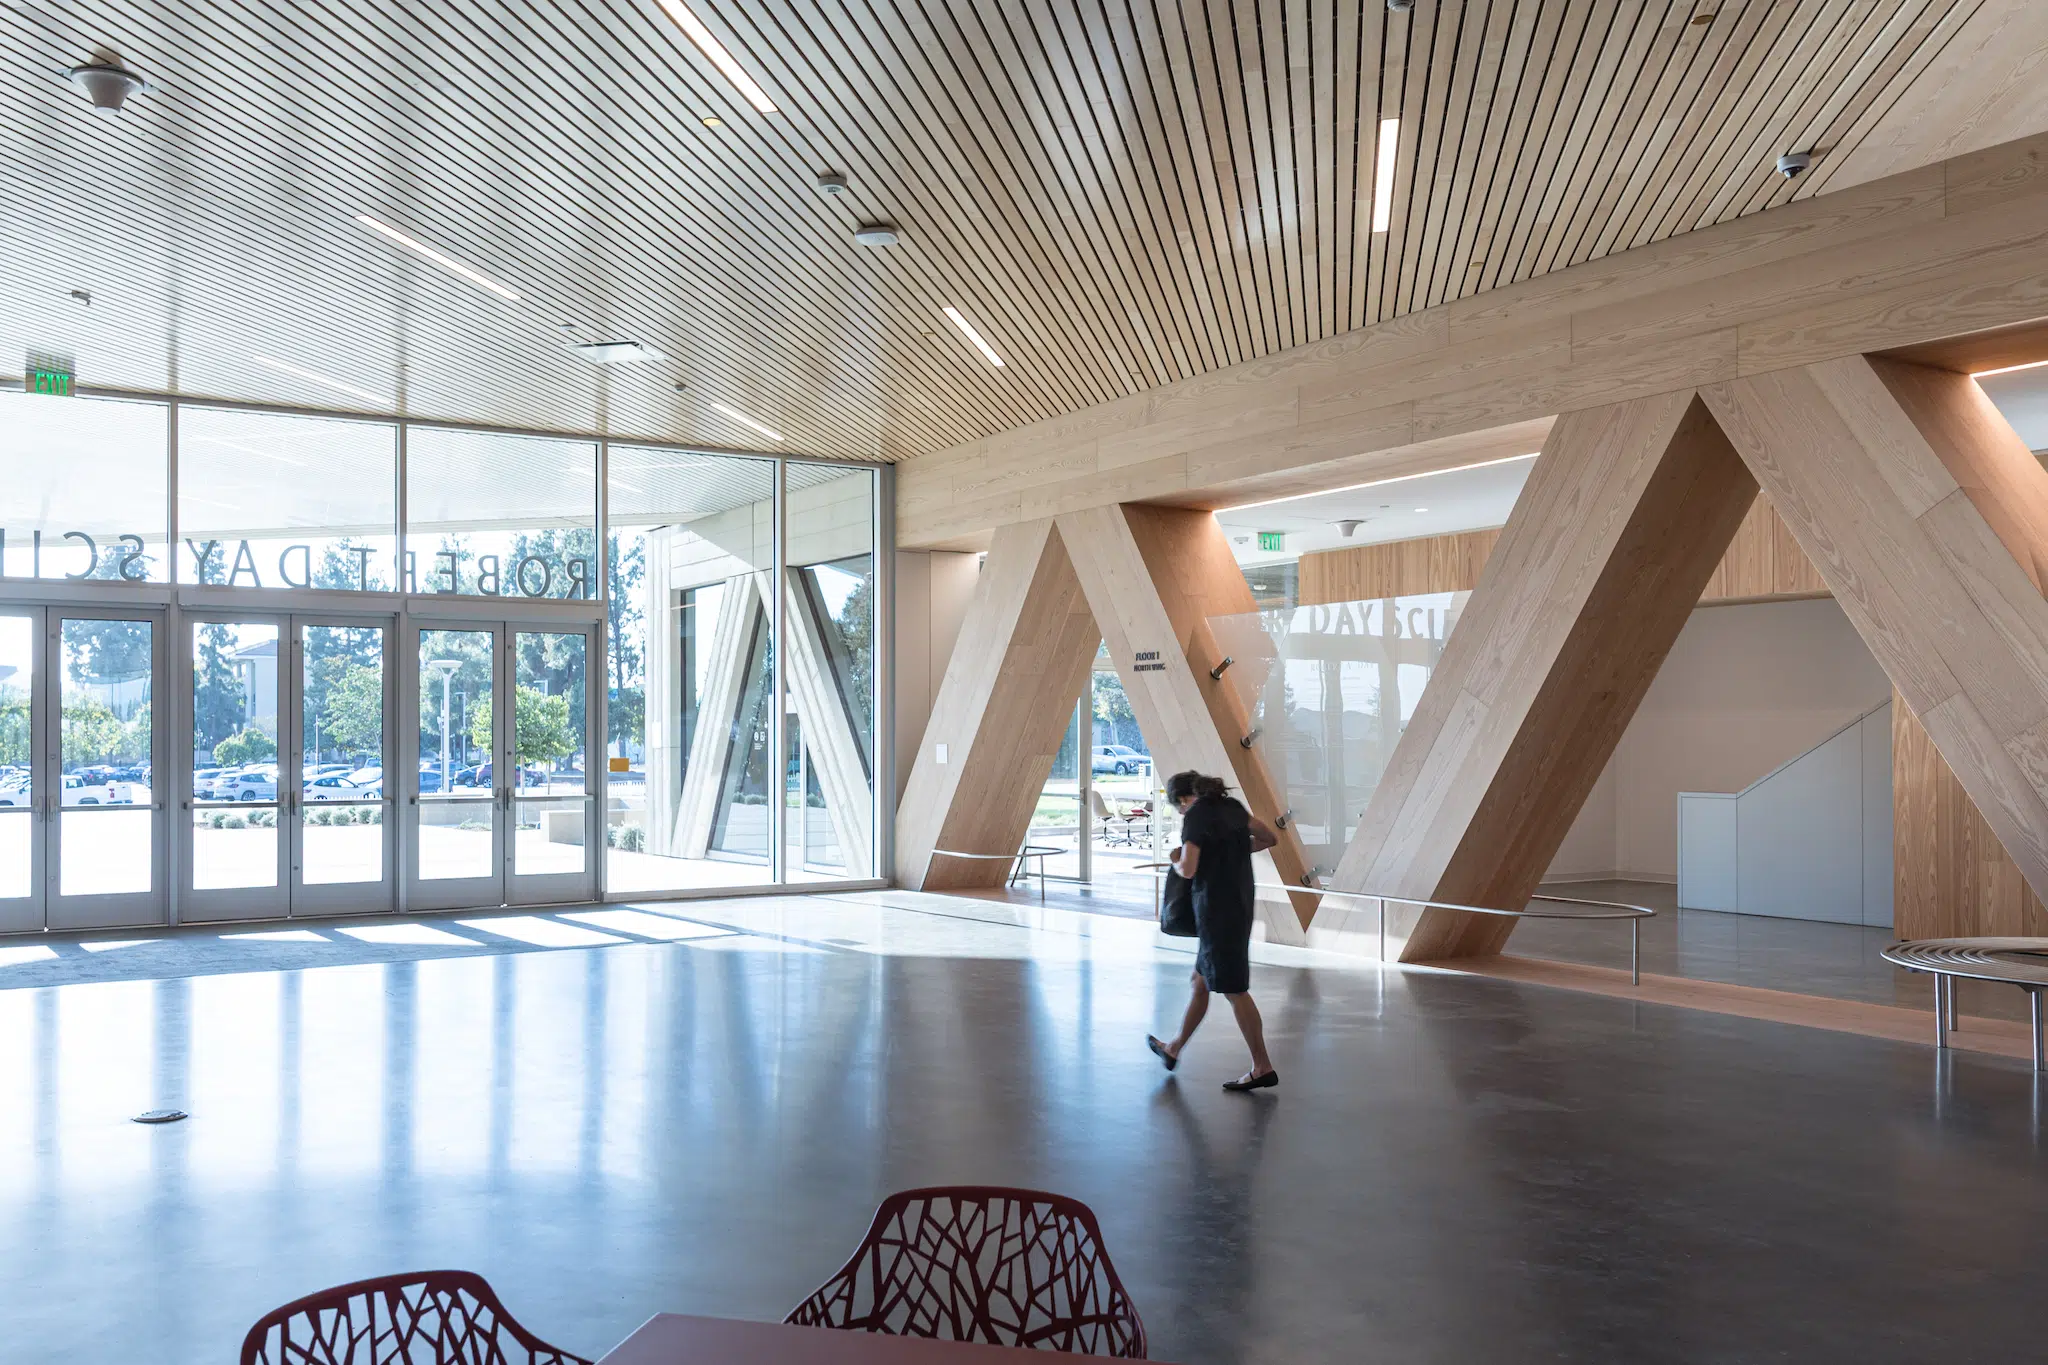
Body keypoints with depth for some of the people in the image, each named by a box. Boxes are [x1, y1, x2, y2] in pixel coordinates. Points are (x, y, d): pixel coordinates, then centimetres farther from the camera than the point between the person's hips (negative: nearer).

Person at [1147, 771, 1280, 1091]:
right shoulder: (1231, 806, 9)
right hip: (1239, 905, 8)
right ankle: (1173, 1049, 33)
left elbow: (1188, 870, -21)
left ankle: (1263, 1067, 3)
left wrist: (1176, 861, 2)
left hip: (1217, 909, -8)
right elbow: (1270, 838, 19)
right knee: (1202, 981, 19)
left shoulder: (1195, 815, -13)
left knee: (1234, 989, -1)